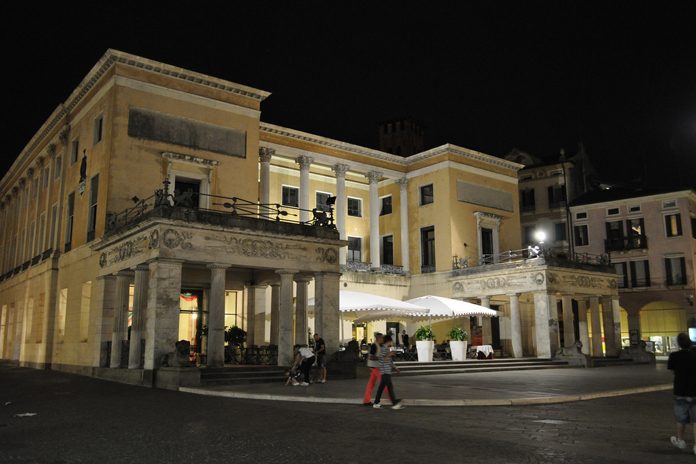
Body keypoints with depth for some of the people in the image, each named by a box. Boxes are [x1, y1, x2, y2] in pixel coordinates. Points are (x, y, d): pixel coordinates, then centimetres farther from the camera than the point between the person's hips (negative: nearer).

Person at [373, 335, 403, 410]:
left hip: (388, 371, 9)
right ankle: (395, 403, -7)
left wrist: (394, 368, 20)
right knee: (390, 387, -8)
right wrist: (388, 355, -28)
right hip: (385, 372, -9)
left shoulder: (388, 349, 17)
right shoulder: (383, 349, -13)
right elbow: (382, 360, -19)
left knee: (381, 387, 11)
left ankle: (376, 403, 15)